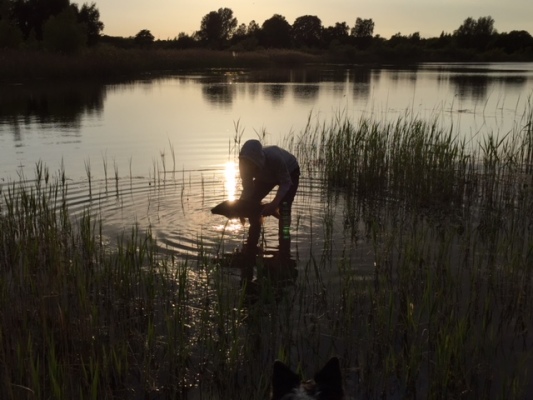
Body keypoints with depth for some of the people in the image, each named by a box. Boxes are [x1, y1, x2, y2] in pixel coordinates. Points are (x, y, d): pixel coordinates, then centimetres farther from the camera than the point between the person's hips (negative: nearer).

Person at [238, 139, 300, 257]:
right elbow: (248, 188, -19)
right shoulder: (246, 163, -30)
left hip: (289, 172, -5)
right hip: (266, 176, 5)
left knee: (283, 207, -24)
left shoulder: (275, 158, -44)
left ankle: (284, 252, -20)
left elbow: (285, 183, -32)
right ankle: (251, 247, 8)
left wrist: (273, 205, -44)